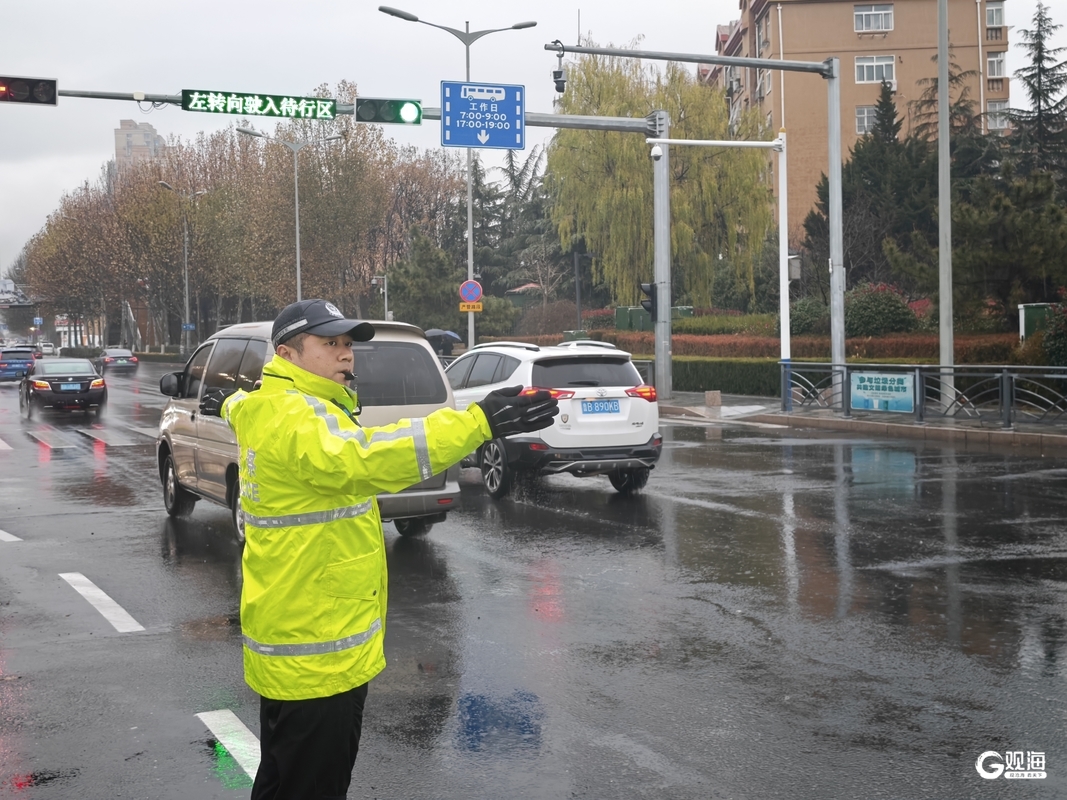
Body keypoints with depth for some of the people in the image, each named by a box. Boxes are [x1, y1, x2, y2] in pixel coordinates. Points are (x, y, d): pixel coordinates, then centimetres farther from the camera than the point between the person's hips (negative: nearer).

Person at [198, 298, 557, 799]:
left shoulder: (265, 409, 11)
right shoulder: (297, 420, -22)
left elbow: (243, 406, 36)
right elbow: (365, 458, -40)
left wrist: (232, 404, 59)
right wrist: (478, 422, -44)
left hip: (299, 638, 11)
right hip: (313, 653, -11)